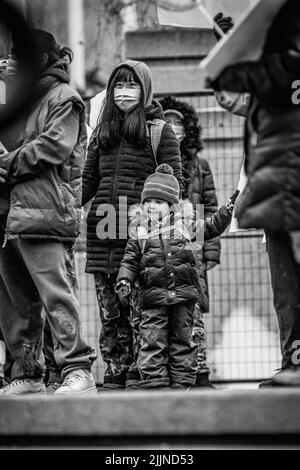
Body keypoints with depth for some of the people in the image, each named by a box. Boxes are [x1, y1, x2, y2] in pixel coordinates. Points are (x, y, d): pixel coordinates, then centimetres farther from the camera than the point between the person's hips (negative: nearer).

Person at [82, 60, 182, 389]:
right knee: (110, 314, 4)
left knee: (139, 312, -8)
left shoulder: (159, 131, 5)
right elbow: (87, 182, 19)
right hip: (103, 235, 5)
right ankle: (114, 375, 8)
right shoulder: (102, 133, 20)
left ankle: (139, 377, -6)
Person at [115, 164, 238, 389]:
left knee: (182, 340, 6)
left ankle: (182, 383, 12)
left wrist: (229, 208, 9)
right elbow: (130, 260, 6)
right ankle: (153, 383, -5)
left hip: (184, 293, 1)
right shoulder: (139, 231, 7)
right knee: (153, 340, -6)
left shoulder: (185, 223, 9)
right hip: (153, 294, -1)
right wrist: (124, 280, -9)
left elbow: (212, 227, 18)